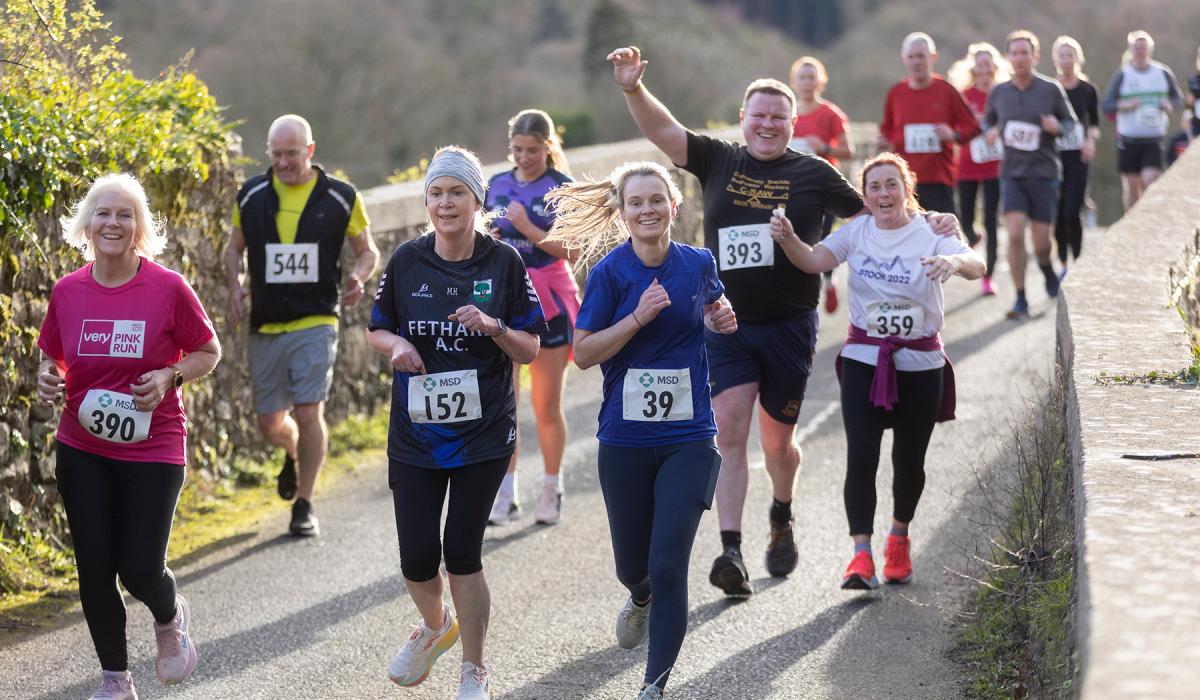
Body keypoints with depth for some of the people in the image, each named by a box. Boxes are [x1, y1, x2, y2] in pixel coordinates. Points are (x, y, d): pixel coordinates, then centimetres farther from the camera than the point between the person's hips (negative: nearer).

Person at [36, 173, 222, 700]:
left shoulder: (168, 289, -11)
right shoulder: (67, 292, -1)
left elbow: (209, 352, 1)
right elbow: (52, 356, 14)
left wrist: (170, 376, -17)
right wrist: (48, 378, -8)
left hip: (152, 449, -3)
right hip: (82, 450, 3)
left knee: (140, 570, -6)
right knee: (94, 567, 3)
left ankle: (170, 618, 31)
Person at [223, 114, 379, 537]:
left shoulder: (341, 197, -2)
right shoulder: (252, 195, 3)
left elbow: (368, 251, 7)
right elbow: (235, 248, 16)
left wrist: (358, 279, -14)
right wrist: (236, 287, -3)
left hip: (316, 322, -3)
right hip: (265, 324, 3)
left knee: (309, 411, -13)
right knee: (270, 423, 7)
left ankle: (304, 507, 1)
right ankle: (294, 455, 44)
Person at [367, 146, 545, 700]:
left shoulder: (503, 263, -4)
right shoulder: (407, 261, 0)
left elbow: (530, 351, -1)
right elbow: (376, 331, 10)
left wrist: (492, 326, -20)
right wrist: (396, 346, -12)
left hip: (483, 435, -2)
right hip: (415, 433, 2)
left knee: (462, 552, -3)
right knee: (416, 559, 1)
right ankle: (435, 627, 36)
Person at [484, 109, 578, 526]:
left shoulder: (563, 188, -3)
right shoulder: (497, 186, 9)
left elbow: (570, 249, -11)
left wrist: (528, 229, -21)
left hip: (549, 300, -3)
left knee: (547, 405, 4)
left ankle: (551, 492, 17)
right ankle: (506, 496, -3)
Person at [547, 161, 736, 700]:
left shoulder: (699, 264, 0)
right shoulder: (610, 272, -8)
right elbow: (583, 353, -11)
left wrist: (721, 320, -1)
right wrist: (639, 316, -22)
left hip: (688, 437, 0)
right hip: (625, 439, 0)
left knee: (668, 566, -9)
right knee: (632, 563, 15)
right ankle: (641, 599, 52)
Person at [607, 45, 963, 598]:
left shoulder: (812, 174, 2)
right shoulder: (719, 162, 4)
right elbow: (663, 131, -3)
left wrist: (929, 222, -4)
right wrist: (633, 89, -20)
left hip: (789, 326, 0)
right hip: (727, 325, 0)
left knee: (777, 441, 9)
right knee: (728, 431, -12)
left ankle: (781, 520, 40)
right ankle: (732, 553, -15)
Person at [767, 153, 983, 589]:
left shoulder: (930, 233, -7)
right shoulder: (857, 231, 2)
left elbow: (976, 266, -22)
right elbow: (814, 260, -11)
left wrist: (954, 261, -46)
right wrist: (788, 240, -32)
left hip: (920, 363, -1)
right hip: (864, 358, 1)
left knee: (909, 461, 11)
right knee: (860, 456, -13)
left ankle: (899, 538, 36)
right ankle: (862, 556, -14)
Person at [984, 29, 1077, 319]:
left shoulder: (1051, 89, -3)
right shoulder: (998, 93, 3)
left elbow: (1070, 121, 7)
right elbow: (987, 121, 18)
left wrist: (1057, 127, -16)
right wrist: (991, 132, -5)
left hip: (1044, 172, -1)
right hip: (1012, 173, 1)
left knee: (1041, 242, 1)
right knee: (1015, 234, -14)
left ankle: (1047, 269, 38)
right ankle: (1020, 299, -4)